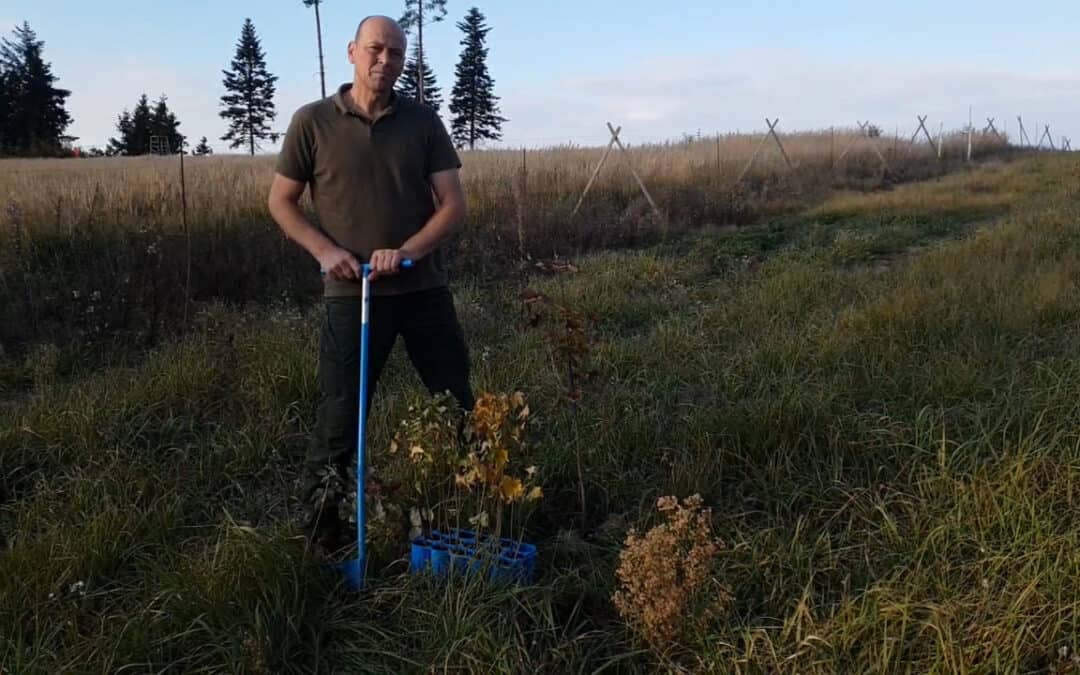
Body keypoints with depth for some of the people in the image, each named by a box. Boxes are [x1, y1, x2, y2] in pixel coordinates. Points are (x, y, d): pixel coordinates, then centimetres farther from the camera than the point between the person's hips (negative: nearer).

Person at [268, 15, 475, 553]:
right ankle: (322, 535, 20)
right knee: (339, 417, 3)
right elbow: (281, 202, 5)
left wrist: (406, 252, -18)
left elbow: (454, 206, -2)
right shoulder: (312, 122, -2)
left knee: (458, 407, 11)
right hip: (351, 295, -2)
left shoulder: (423, 121, 2)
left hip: (425, 289, 3)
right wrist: (324, 250, -12)